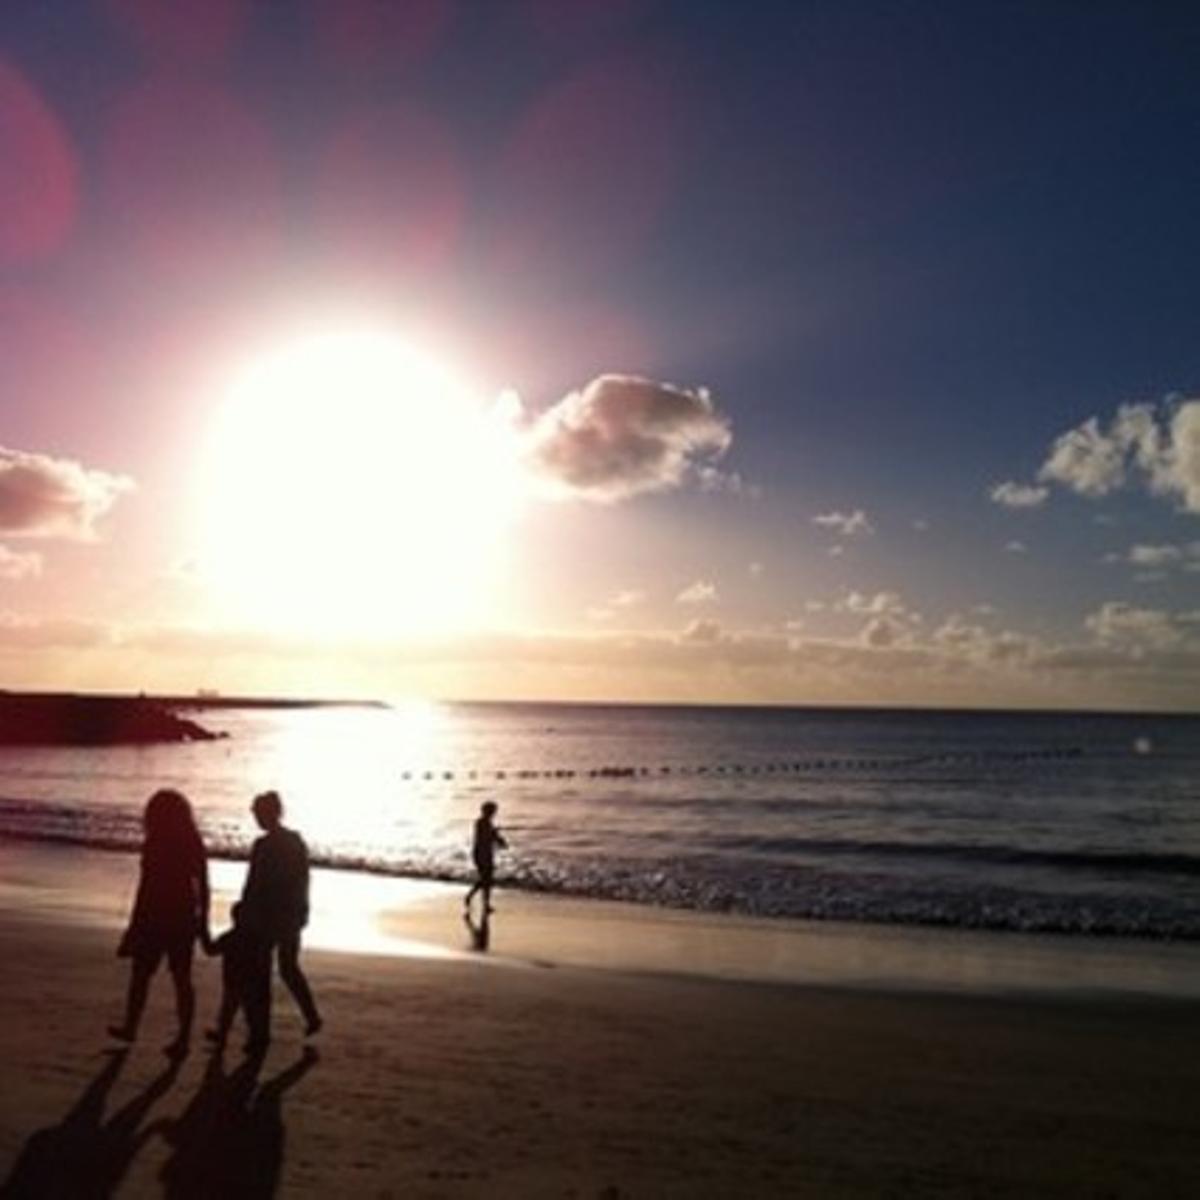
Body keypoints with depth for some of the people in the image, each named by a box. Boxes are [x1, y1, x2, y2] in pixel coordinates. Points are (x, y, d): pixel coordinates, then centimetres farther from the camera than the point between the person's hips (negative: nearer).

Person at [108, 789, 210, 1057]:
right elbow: (203, 887, 7)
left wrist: (133, 926, -7)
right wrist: (203, 922, 15)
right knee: (182, 977, 8)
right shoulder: (194, 843, 3)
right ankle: (183, 1039, 8)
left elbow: (145, 887, -14)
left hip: (156, 917, -5)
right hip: (185, 917, 5)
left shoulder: (155, 843, -13)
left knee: (140, 974, 15)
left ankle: (130, 1027, 30)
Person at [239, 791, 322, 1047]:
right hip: (293, 917, 7)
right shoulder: (297, 841, 5)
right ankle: (312, 1016, 16)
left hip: (267, 919, -7)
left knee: (261, 974, 5)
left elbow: (253, 886, -17)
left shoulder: (263, 846, -17)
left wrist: (246, 917, -8)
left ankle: (262, 1032, 11)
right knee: (289, 968, 21)